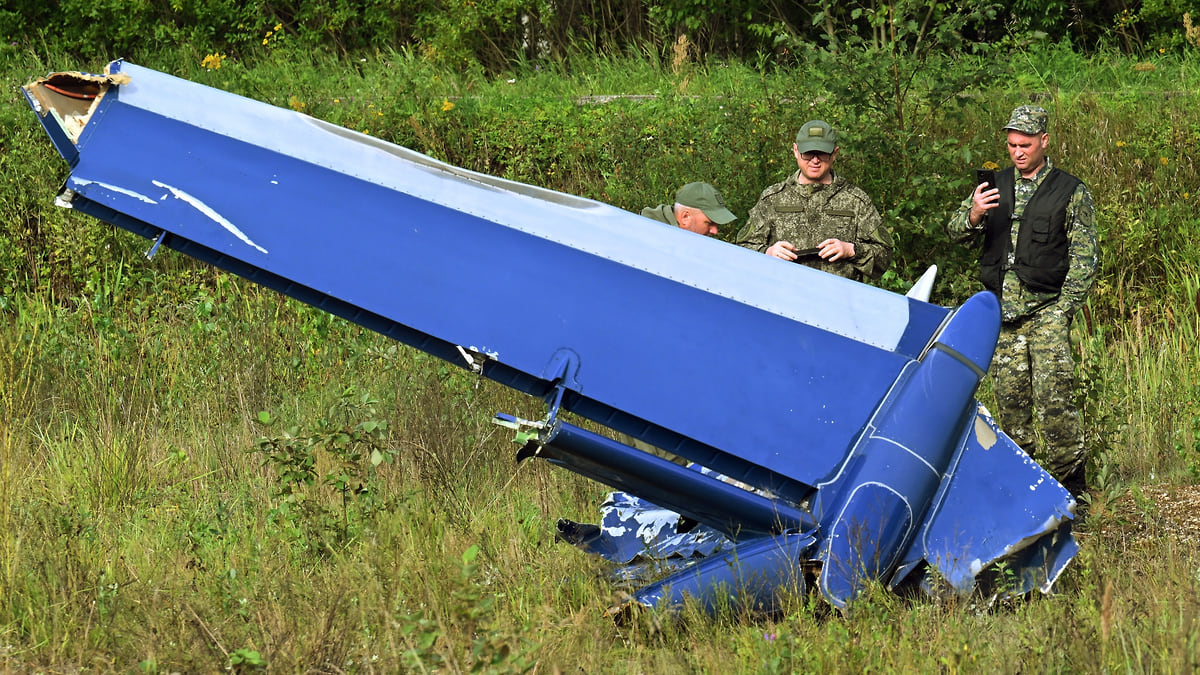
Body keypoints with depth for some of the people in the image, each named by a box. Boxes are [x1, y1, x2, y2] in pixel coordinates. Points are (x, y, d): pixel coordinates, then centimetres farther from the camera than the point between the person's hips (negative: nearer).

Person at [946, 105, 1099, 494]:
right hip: (1001, 310, 4)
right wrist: (973, 216, -15)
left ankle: (1068, 479, -9)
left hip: (1047, 307, -4)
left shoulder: (1071, 192, 3)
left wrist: (1064, 308, -9)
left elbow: (1084, 257, 1)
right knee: (1010, 396, 4)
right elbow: (955, 231, 9)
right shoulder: (994, 187, 13)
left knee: (1053, 394, -14)